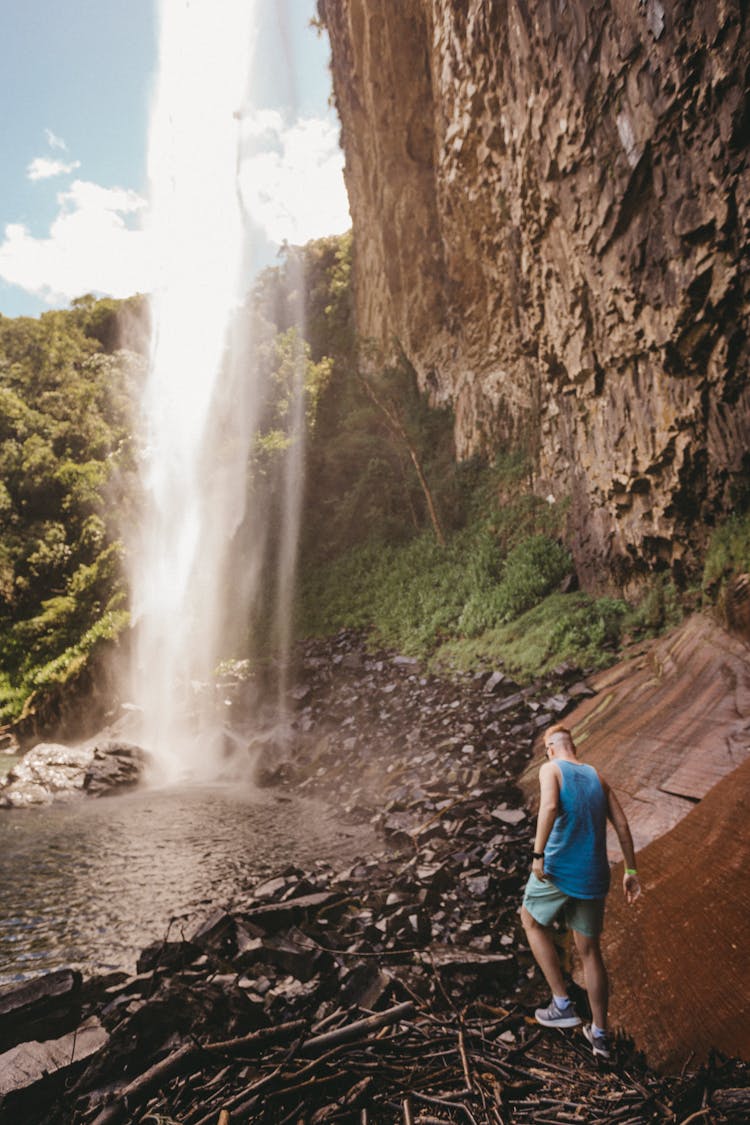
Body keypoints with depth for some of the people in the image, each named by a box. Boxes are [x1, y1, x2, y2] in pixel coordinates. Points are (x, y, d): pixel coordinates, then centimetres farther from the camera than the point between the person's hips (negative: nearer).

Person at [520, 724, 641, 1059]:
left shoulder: (550, 769, -3)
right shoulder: (596, 776, 12)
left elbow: (549, 807, -23)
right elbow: (622, 824, 9)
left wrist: (538, 855, -21)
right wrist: (630, 871, 13)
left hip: (557, 869, -5)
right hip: (593, 877, 5)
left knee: (531, 921, 21)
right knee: (590, 951, 20)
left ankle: (562, 1004, 15)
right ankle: (599, 1034, 27)